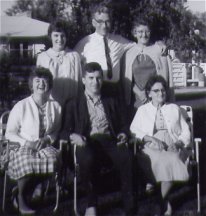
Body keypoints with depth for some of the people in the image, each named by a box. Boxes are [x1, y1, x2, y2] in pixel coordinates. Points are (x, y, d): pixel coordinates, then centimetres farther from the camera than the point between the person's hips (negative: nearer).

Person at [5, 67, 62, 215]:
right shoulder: (21, 106, -3)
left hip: (45, 146, 3)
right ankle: (21, 198, -6)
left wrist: (47, 139, -6)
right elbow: (10, 133, 1)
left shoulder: (55, 106, 6)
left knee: (52, 158, -32)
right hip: (23, 147, -3)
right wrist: (25, 142, -15)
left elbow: (57, 131, 15)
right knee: (27, 163, -37)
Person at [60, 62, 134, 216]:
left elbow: (123, 125, 26)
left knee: (126, 157, -34)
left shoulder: (111, 102, 30)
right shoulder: (74, 105, 21)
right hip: (88, 143, -2)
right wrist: (73, 136, -11)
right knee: (87, 159, -39)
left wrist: (123, 133, 1)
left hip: (109, 141, 2)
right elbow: (64, 131, 13)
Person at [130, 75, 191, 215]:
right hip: (152, 147, -1)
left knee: (170, 160, -36)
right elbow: (133, 130, 6)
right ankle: (166, 202, -25)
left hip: (173, 147, 1)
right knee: (161, 160, -36)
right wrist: (150, 138, -11)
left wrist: (178, 143, -5)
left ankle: (162, 200, -25)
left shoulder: (174, 108, 24)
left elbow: (185, 131, 16)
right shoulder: (142, 110, 20)